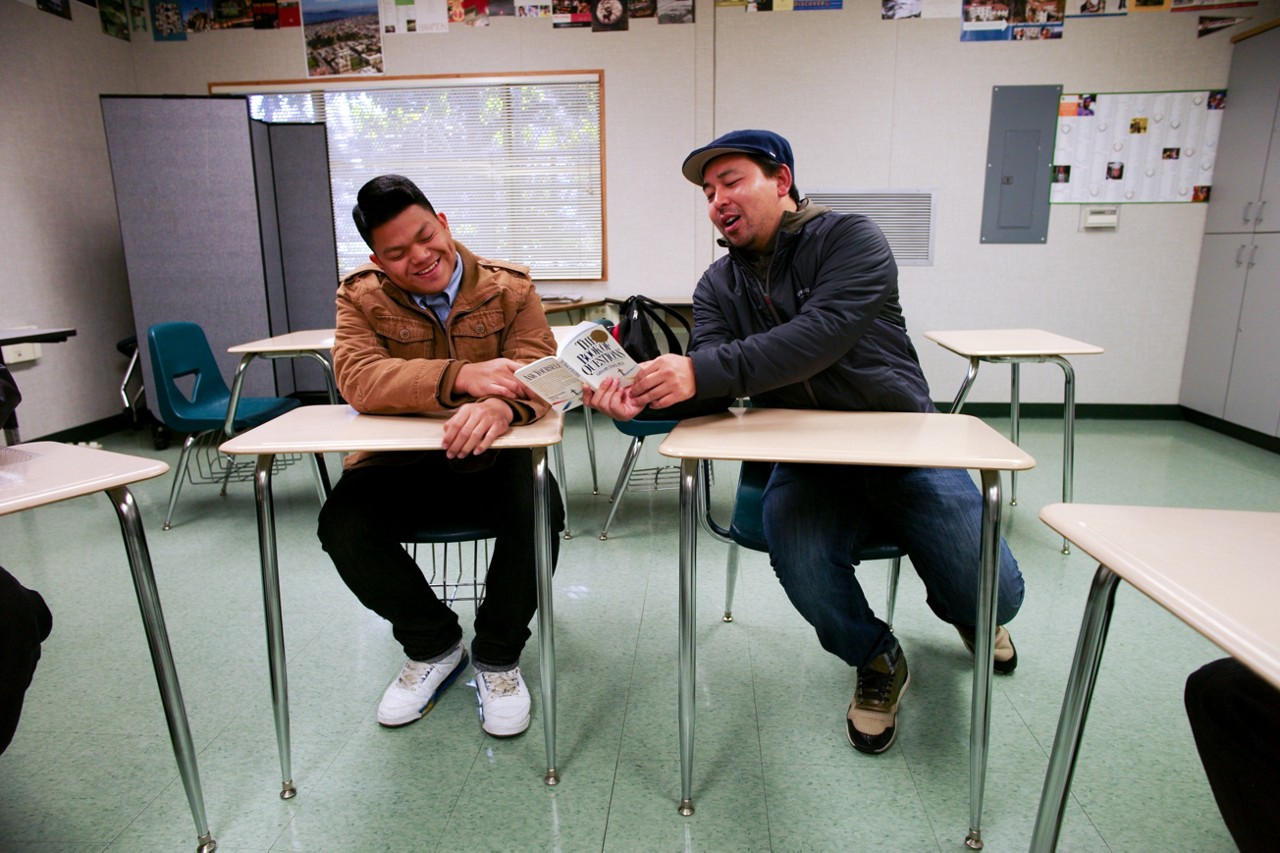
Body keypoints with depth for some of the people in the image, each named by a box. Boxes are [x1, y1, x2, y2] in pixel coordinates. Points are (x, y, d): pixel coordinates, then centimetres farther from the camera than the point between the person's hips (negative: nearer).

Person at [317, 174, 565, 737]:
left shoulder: (509, 288, -1)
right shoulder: (361, 297, 0)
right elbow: (355, 378, -19)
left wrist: (502, 405, -41)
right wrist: (460, 377, -35)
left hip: (490, 462, -1)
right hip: (398, 468, 2)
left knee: (539, 509, -30)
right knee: (342, 527, -24)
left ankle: (498, 656, -1)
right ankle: (434, 644, 5)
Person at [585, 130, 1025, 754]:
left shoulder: (849, 238, -7)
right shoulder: (719, 285, 7)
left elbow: (823, 334, -27)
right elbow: (711, 386, -7)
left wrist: (703, 371, -36)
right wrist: (646, 398, -29)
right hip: (806, 461, 2)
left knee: (989, 593, -13)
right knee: (801, 563, -28)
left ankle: (957, 610, 30)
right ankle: (876, 661, 7)